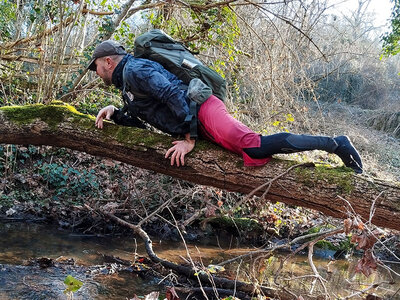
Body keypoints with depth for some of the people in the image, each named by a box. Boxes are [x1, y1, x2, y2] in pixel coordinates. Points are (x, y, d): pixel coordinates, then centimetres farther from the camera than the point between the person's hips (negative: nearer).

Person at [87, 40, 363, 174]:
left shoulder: (134, 69, -4)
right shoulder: (127, 83, 28)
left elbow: (174, 94, -16)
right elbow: (141, 120, 35)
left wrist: (188, 138, -15)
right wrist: (116, 114, 19)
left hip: (203, 111, -10)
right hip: (198, 126, 10)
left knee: (254, 146, -29)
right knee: (253, 154, 3)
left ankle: (334, 144, -23)